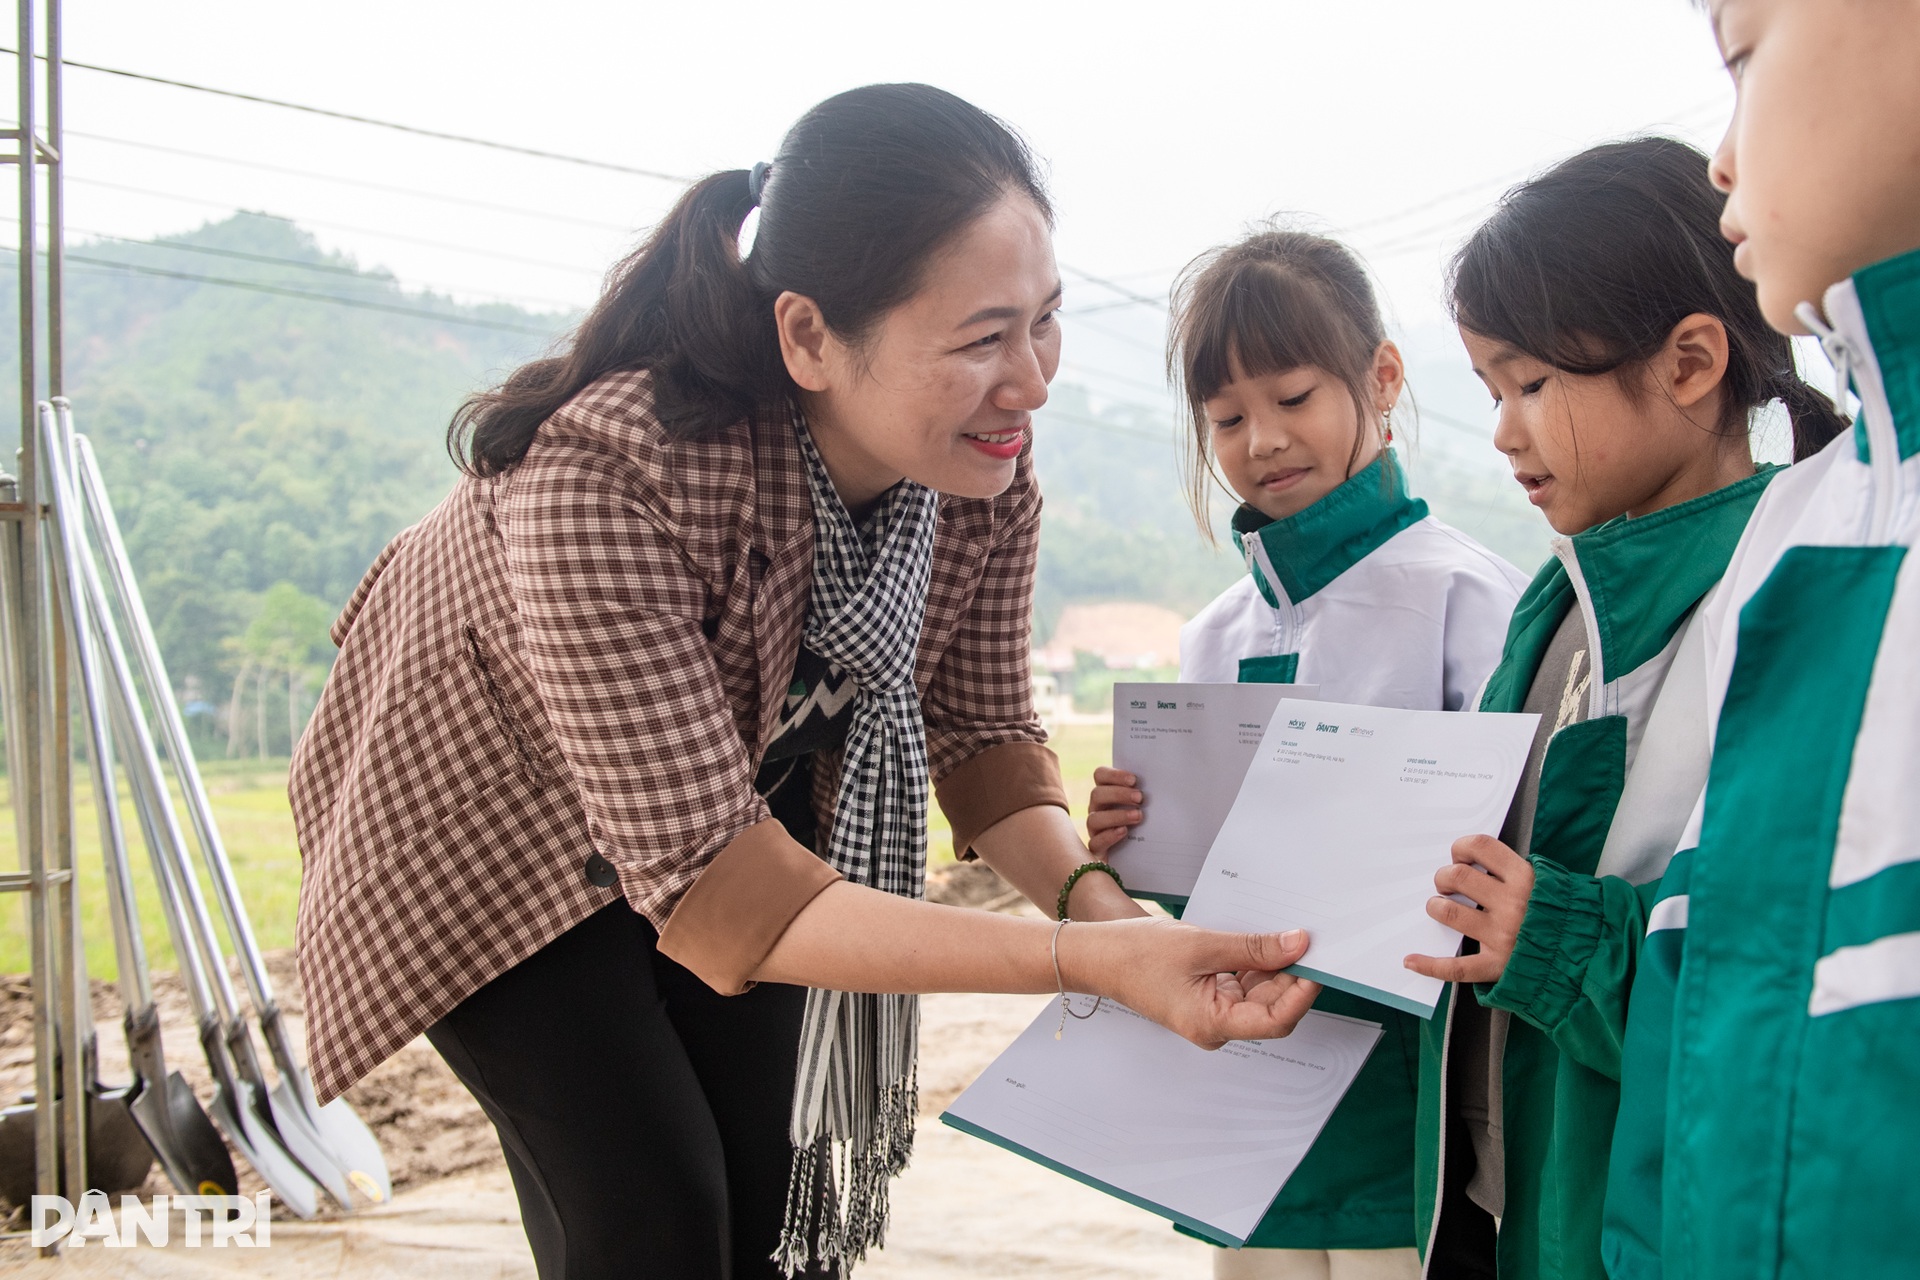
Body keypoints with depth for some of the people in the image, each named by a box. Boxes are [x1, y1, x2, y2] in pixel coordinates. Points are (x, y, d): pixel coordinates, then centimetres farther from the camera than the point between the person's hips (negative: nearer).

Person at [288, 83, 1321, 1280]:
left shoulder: (988, 475, -23)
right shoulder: (603, 476, -42)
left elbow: (980, 730, -10)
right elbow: (708, 886, -41)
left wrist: (1096, 896, -30)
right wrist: (1082, 962, -48)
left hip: (750, 778, 5)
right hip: (494, 819, -4)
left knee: (773, 1184, 6)